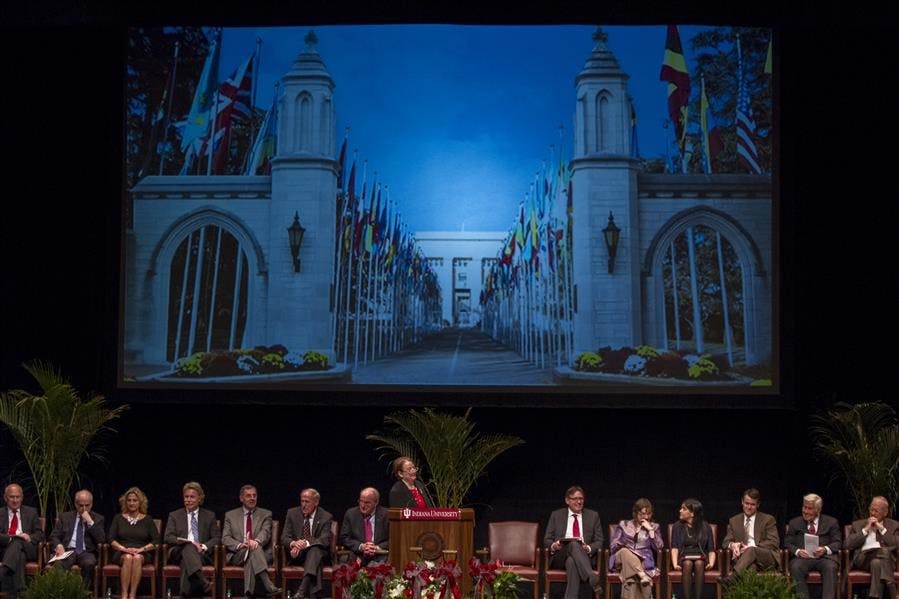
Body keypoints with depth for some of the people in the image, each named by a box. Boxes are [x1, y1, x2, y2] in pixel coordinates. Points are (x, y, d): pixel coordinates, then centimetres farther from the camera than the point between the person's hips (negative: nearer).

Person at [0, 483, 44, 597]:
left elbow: (40, 534, 14)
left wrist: (30, 538, -11)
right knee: (19, 557, -40)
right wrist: (11, 538, -18)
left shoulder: (31, 512, 21)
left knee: (18, 542, -38)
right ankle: (18, 591, -55)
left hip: (27, 549, 0)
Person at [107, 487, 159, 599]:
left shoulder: (147, 520, 14)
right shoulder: (118, 518, 15)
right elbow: (111, 539, 6)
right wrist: (124, 549, -11)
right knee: (128, 558, -35)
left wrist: (141, 549, -11)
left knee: (137, 558, -36)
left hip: (142, 554, 0)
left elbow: (156, 541, 5)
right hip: (121, 554, 0)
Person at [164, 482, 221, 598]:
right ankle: (203, 582, -61)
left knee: (186, 561, -39)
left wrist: (204, 546, -13)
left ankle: (186, 593, -51)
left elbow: (217, 538, 10)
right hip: (178, 552, 0)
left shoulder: (209, 516, 19)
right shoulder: (174, 516, 19)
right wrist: (189, 542, -13)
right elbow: (168, 538, 4)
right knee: (188, 547, -40)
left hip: (202, 553, 0)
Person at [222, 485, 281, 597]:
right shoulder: (230, 515, 16)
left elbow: (265, 533, -5)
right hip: (237, 555, 0)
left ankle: (249, 592, -48)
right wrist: (239, 545, -18)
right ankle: (268, 586, -52)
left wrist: (257, 541, -29)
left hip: (261, 554, 0)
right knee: (251, 550, -34)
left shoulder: (265, 515, 14)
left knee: (254, 547, -35)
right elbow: (225, 538, 5)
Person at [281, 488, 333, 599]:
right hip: (297, 556, 1)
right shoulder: (292, 513, 8)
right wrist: (293, 543, -24)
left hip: (318, 552, -1)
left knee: (315, 549, -38)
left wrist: (306, 543, -31)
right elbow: (284, 538, 2)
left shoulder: (326, 517, 1)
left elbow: (325, 540, -12)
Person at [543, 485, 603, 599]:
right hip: (560, 557, -1)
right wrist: (553, 546, -13)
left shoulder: (593, 516, 16)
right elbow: (547, 540, 13)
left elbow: (599, 541, 10)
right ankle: (591, 577, -55)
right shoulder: (556, 516, 16)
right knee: (574, 544, -37)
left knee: (572, 562, -38)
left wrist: (589, 548, -13)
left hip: (585, 555, 1)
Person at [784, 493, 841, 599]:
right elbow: (788, 543, 11)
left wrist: (825, 549, -14)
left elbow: (837, 543, 7)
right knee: (796, 568, -33)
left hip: (825, 556, -1)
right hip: (803, 557, 1)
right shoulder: (794, 523, 19)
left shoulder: (831, 522, 15)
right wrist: (797, 551, -11)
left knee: (830, 567, -35)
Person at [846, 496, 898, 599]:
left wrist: (882, 529, 2)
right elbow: (848, 545, 7)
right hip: (864, 558, 0)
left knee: (876, 563, -39)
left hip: (887, 559, 0)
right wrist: (866, 529, 3)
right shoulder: (858, 524, 22)